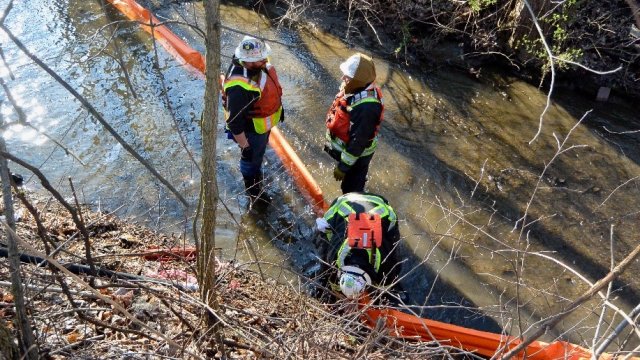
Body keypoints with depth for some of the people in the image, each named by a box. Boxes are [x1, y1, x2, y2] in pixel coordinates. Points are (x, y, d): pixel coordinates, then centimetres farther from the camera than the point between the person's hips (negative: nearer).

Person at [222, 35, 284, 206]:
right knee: (251, 159, 21)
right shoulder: (239, 87, -42)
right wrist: (244, 146, -21)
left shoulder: (258, 64, -16)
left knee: (259, 153, 33)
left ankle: (256, 176, 63)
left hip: (264, 124, 8)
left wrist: (278, 106, 19)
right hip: (252, 130, -8)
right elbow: (235, 121, -32)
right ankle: (253, 190, 49)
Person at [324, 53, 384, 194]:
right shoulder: (357, 88, -10)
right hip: (345, 146, 9)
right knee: (349, 183, 32)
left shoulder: (366, 107, -38)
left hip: (356, 153, -8)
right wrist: (331, 140, 20)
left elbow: (358, 141, -31)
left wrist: (343, 166, -22)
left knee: (351, 189, 14)